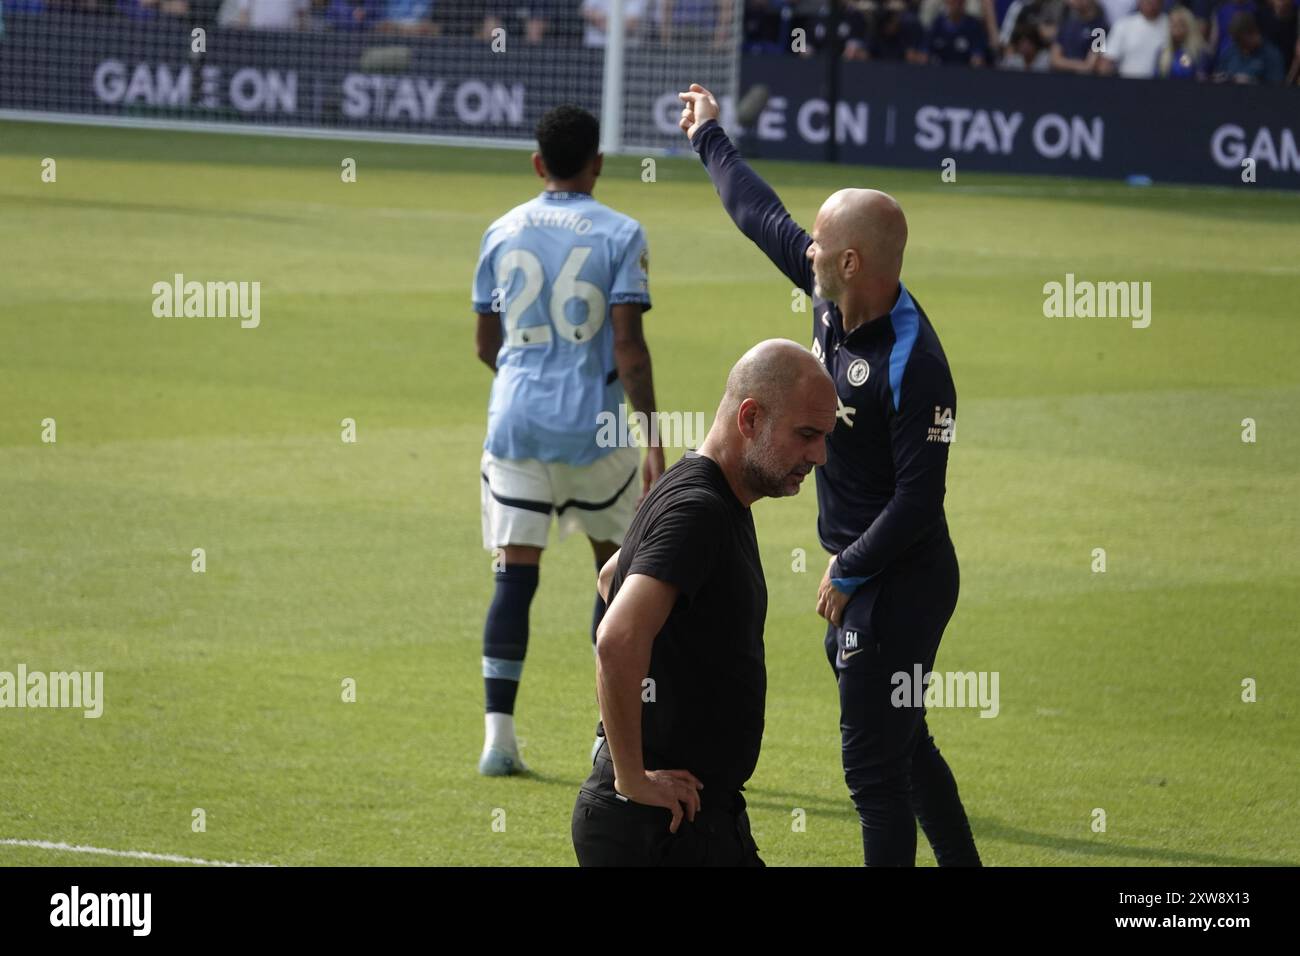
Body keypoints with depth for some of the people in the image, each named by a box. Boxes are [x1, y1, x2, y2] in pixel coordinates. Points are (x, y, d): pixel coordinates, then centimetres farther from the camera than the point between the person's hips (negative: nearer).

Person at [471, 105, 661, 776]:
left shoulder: (502, 233, 6)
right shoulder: (619, 235, -5)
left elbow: (486, 345, 12)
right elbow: (629, 347, -11)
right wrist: (653, 442, -7)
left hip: (514, 421, 2)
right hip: (594, 426, -2)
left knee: (514, 576, 1)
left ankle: (498, 738, -8)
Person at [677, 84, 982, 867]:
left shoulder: (913, 365, -26)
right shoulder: (836, 300, -1)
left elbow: (919, 500, -25)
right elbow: (765, 219, 16)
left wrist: (848, 574, -15)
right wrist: (710, 139, 28)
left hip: (899, 586, -10)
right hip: (862, 573, 10)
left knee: (874, 761, -5)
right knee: (903, 745, 19)